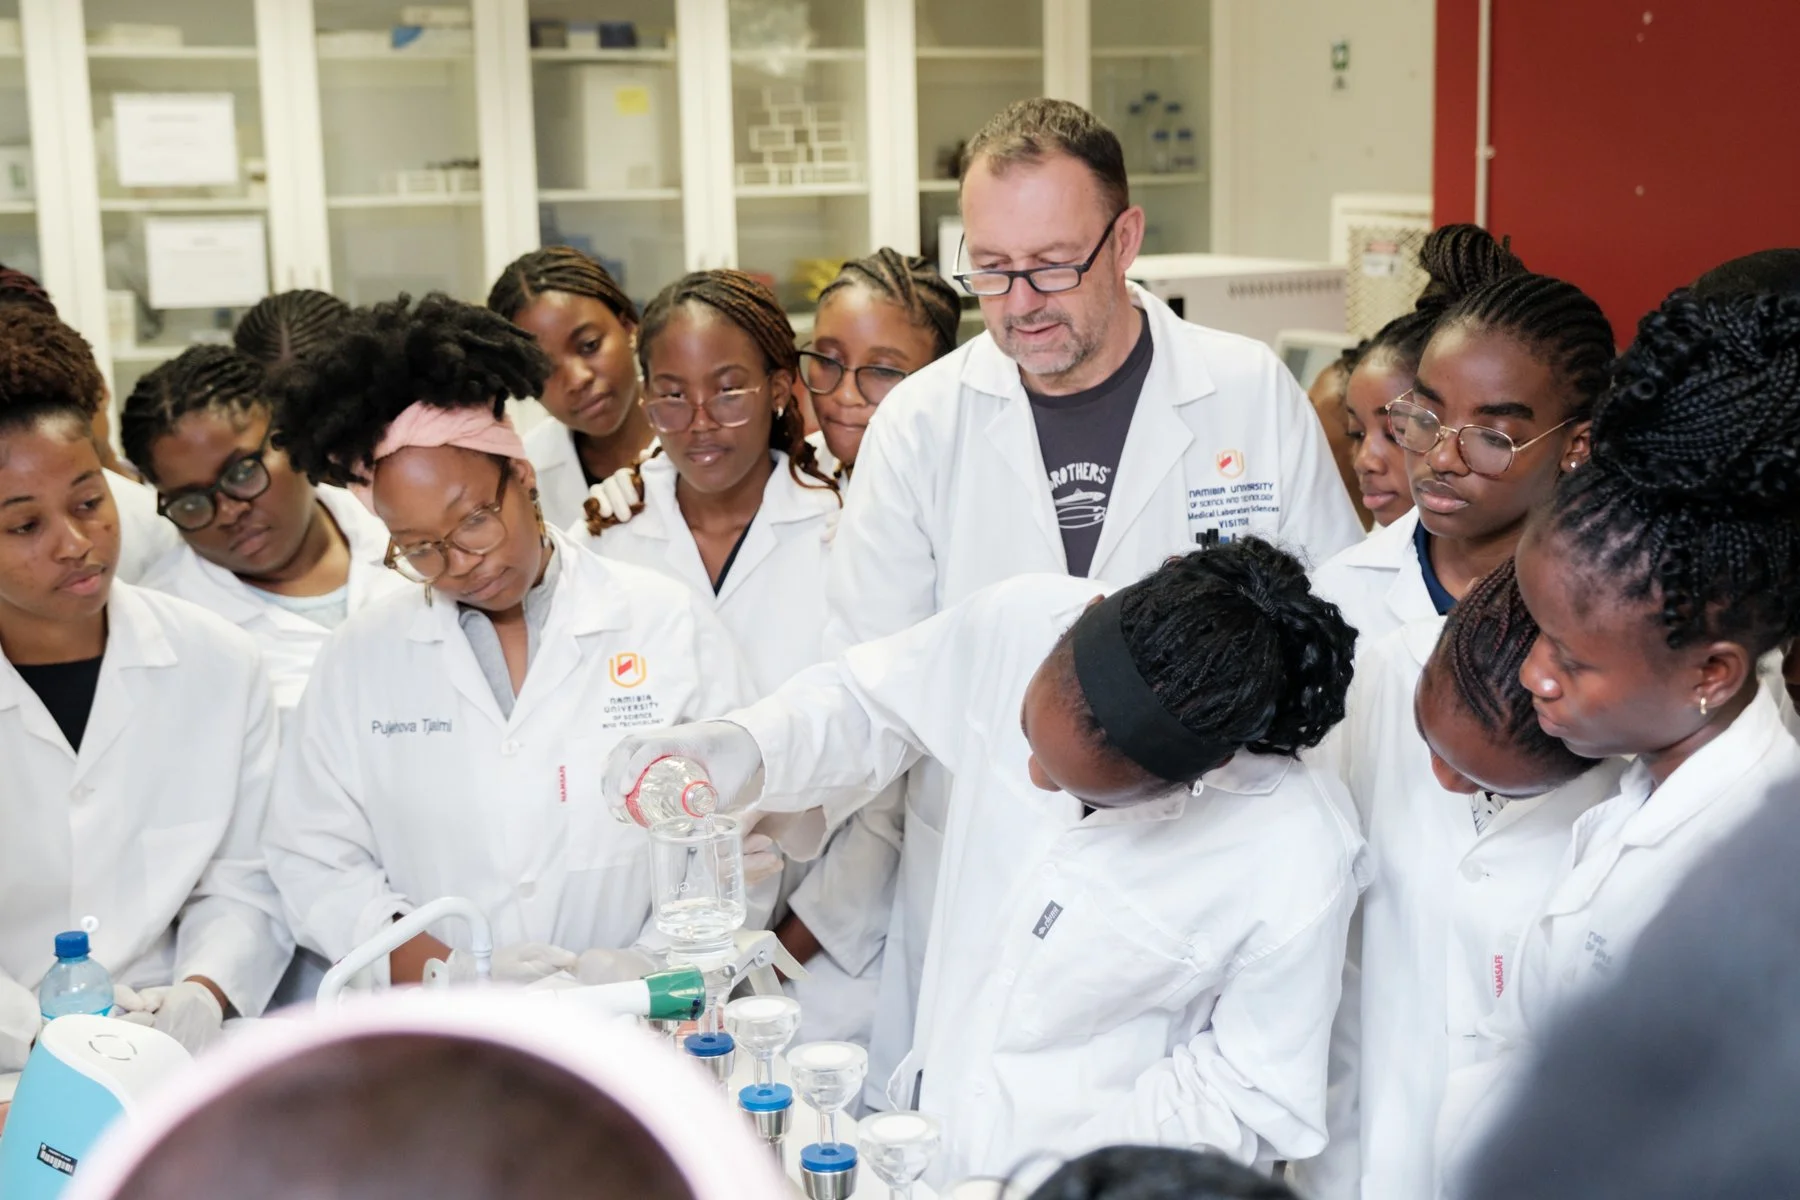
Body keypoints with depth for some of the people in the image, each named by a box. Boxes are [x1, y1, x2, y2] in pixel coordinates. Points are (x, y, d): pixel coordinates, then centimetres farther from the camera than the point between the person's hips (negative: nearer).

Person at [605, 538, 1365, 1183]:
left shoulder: (1296, 861, -26)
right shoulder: (1019, 623, -17)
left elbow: (1255, 1099, -13)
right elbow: (872, 702, 2)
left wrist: (1045, 1165, -18)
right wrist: (743, 748, -16)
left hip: (1093, 1176, -2)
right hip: (925, 1125, 3)